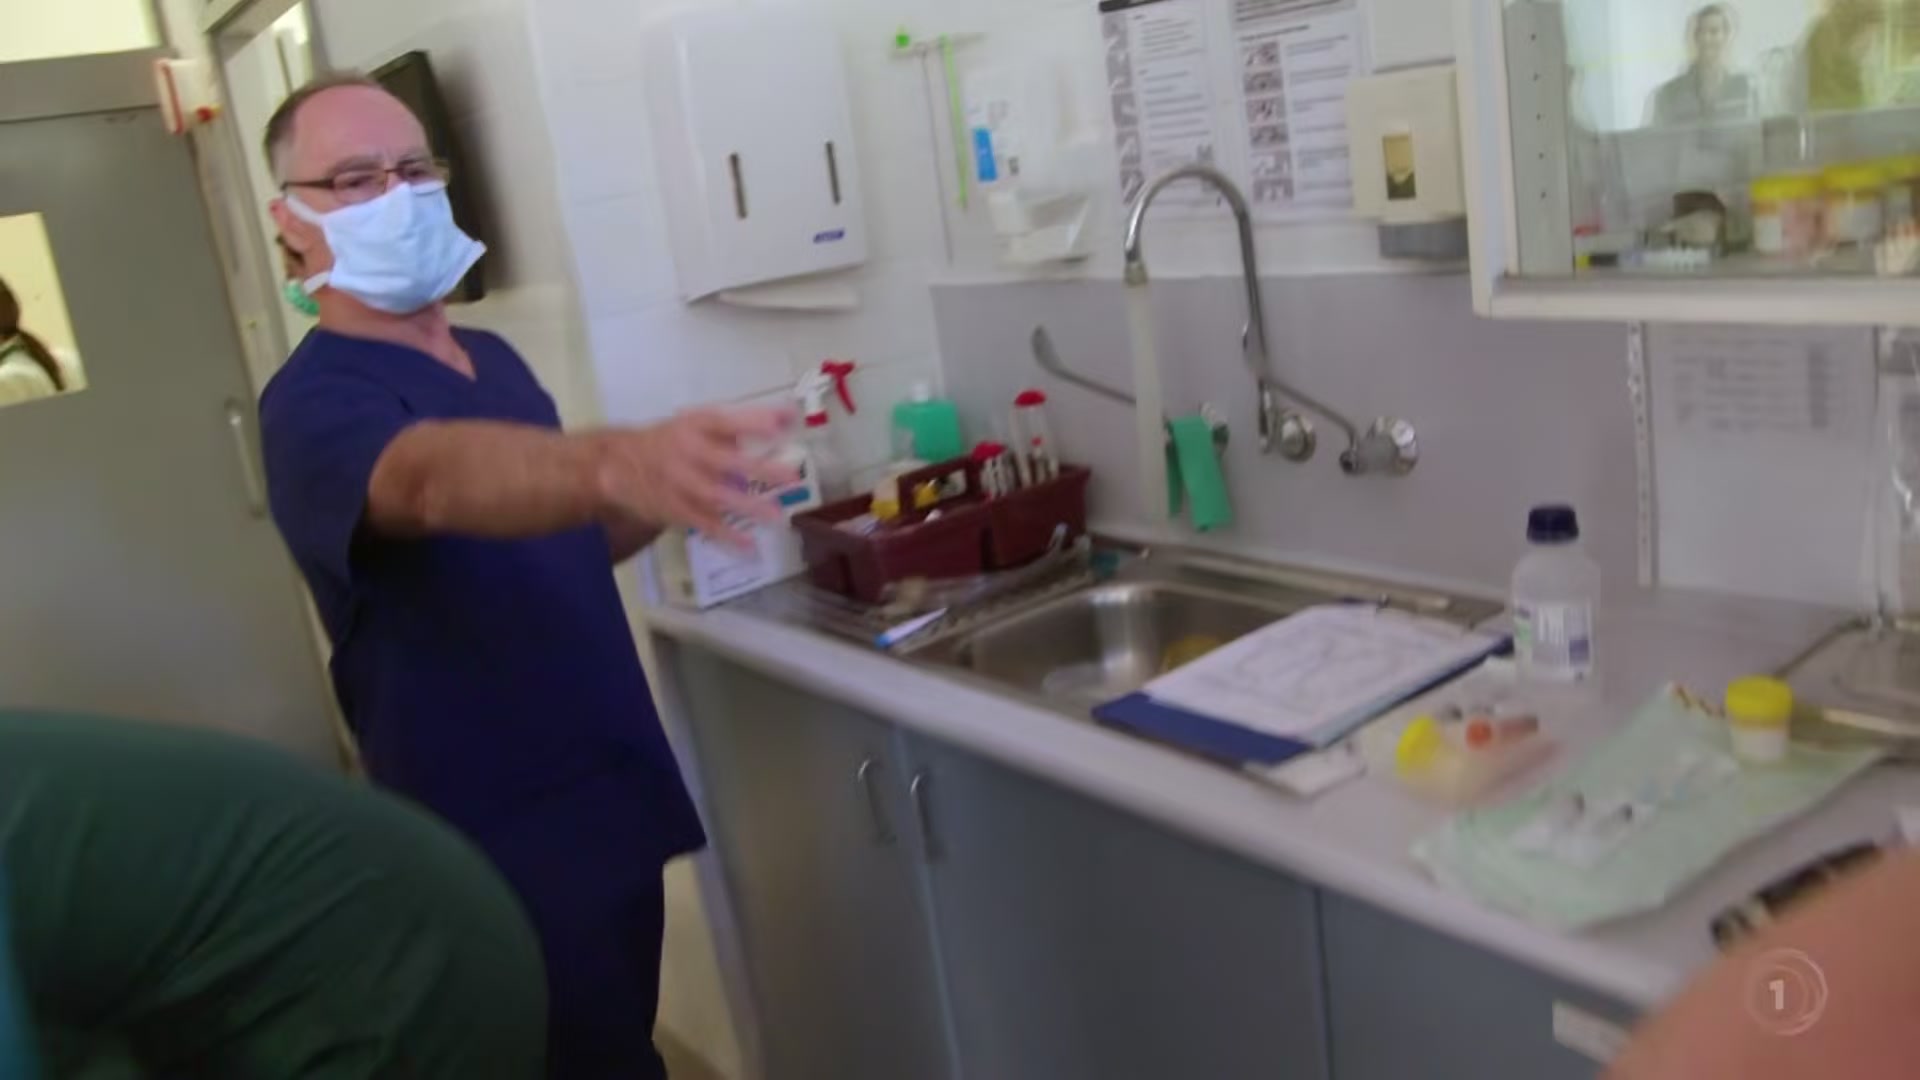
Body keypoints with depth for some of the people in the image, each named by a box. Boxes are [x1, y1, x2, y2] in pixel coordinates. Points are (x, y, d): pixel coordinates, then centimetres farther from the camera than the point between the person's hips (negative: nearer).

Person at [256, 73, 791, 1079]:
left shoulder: (492, 358, 8)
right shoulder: (318, 402, -17)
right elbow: (436, 478, -40)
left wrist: (660, 499, -1)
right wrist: (621, 460, -60)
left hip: (611, 801, 8)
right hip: (502, 847, -7)